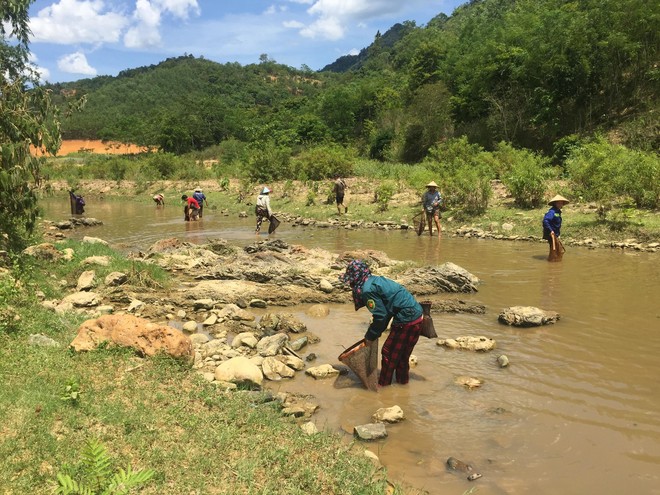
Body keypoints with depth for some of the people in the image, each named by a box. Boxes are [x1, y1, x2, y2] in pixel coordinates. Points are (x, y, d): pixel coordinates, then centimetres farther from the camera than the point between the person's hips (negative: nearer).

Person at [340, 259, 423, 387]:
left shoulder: (368, 289, -16)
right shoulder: (375, 280, 14)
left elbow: (381, 316, -15)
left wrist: (371, 337, -2)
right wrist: (374, 334, 19)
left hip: (407, 321, -9)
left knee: (388, 352, 7)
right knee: (402, 354, 23)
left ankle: (383, 384, 20)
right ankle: (402, 380, 38)